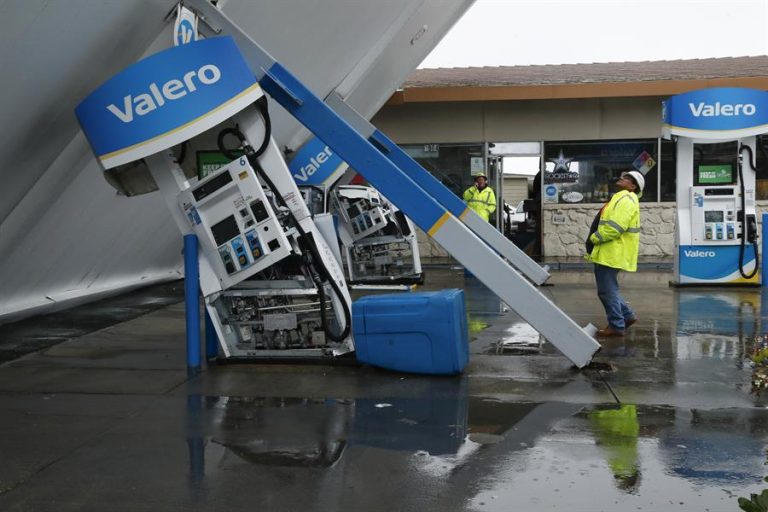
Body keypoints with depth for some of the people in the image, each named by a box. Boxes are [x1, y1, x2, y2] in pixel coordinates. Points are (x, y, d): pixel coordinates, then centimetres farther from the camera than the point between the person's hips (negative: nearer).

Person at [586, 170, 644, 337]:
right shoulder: (622, 198, 20)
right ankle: (627, 315, 24)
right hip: (609, 253, 11)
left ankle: (616, 326, 2)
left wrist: (594, 238, -14)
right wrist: (595, 239, 12)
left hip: (610, 254, -11)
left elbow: (615, 227, -24)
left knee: (607, 290, -5)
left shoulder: (626, 199, -15)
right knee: (608, 289, 18)